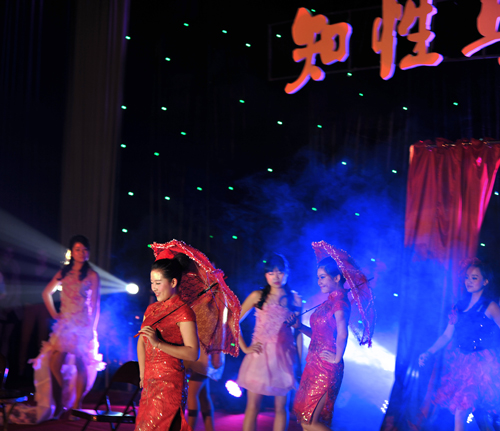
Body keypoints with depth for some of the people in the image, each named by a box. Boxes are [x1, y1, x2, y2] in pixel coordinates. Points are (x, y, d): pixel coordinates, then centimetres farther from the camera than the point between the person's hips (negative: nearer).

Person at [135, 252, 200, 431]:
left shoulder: (183, 312, -11)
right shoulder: (152, 309, 13)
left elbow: (193, 353, -19)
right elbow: (141, 343, 19)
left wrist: (158, 343, -24)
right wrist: (143, 375, 10)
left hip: (169, 383, -8)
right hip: (150, 382, 8)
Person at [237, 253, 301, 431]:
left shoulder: (295, 299, 5)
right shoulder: (258, 296, 2)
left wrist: (299, 361, 3)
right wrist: (244, 348, -2)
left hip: (284, 357, 1)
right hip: (260, 356, -1)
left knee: (281, 407, 6)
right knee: (253, 406, 0)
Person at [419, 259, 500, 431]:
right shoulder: (461, 306, 11)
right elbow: (447, 335, 13)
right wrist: (428, 353, 5)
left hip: (481, 365, -5)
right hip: (461, 363, 5)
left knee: (461, 410, -11)